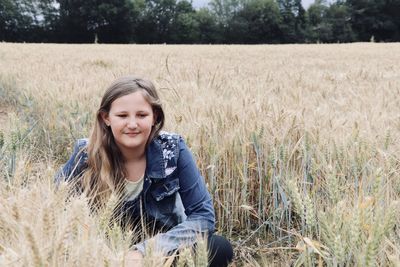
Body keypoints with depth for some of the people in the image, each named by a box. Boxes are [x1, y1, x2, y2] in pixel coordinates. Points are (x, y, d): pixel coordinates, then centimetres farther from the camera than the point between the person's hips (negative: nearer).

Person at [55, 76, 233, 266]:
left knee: (220, 249, -24)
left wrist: (144, 250, -29)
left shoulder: (173, 149, -17)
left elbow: (204, 216, -17)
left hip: (164, 248, 1)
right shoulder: (86, 155, -17)